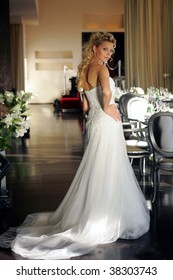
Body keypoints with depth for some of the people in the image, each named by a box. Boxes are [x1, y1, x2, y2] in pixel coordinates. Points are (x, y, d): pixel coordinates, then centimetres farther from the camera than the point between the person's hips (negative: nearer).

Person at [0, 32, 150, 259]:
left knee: (94, 170, 16)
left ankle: (89, 214, 25)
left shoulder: (84, 70, 12)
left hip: (94, 121, 8)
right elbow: (107, 91, -34)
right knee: (108, 171, -1)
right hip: (107, 123, -8)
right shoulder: (101, 68, -13)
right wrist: (107, 107, -18)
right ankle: (107, 219, 8)